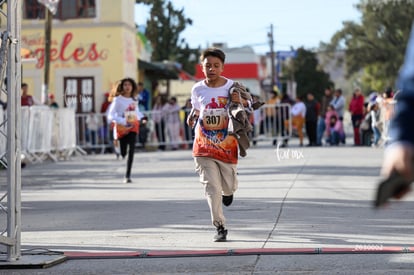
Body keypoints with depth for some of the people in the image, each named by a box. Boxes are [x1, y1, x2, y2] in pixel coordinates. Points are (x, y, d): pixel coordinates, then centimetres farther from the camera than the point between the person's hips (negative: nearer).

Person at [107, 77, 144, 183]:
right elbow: (111, 115, -13)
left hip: (133, 127, 3)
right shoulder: (118, 100, -7)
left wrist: (142, 118, 8)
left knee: (131, 151, -11)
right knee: (123, 153, 2)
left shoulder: (134, 100, 8)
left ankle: (128, 175, -10)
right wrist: (122, 121, -25)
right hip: (122, 127, -3)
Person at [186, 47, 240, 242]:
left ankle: (228, 190, 48)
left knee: (229, 185, 8)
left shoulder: (232, 87, -5)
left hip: (227, 144, 0)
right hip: (204, 146, 0)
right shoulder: (197, 89, -1)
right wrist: (191, 116, -7)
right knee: (211, 186, -7)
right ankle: (220, 227, 1)